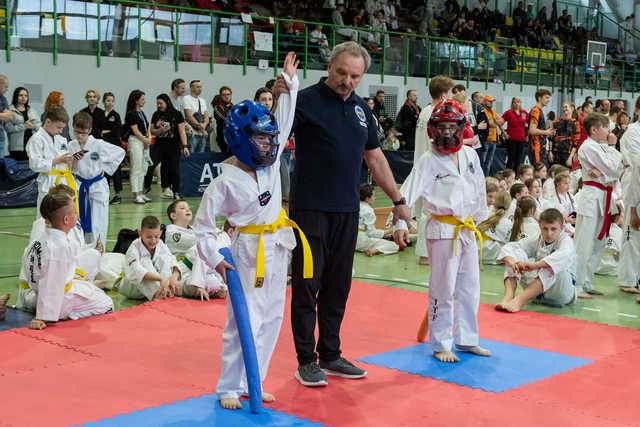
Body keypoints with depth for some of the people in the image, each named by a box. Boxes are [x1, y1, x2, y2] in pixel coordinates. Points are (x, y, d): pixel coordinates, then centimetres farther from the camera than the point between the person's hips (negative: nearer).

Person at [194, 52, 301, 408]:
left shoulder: (272, 163, 2)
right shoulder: (226, 182, -14)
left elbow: (284, 123, 8)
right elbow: (203, 224, -9)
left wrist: (289, 84, 4)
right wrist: (214, 258, -14)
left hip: (278, 249, 7)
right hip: (249, 251, -7)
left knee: (271, 320, 12)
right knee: (245, 322, -4)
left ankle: (251, 383, 24)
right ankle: (229, 388, 9)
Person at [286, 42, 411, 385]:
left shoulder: (360, 108, 12)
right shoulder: (307, 101, -6)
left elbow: (375, 157, 21)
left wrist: (398, 200, 24)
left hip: (347, 211, 6)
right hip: (311, 208, -6)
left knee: (338, 287, 12)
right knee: (307, 284, -1)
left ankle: (330, 356, 23)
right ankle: (306, 360, 10)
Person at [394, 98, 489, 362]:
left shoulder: (470, 155, 6)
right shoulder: (428, 162, -10)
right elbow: (408, 192, -17)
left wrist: (479, 218, 24)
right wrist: (401, 224, -28)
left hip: (467, 229, 6)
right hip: (443, 230, -6)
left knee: (470, 288, 14)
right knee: (443, 290, -1)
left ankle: (466, 340, 28)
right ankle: (440, 345, 12)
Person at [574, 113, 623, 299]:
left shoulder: (601, 148, 17)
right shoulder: (588, 147, -12)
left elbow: (619, 171, 8)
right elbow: (612, 168, -16)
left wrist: (602, 174, -12)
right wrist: (613, 150, -1)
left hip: (603, 199, 10)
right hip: (592, 197, -10)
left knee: (599, 244, 14)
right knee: (583, 245, -8)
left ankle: (586, 284, 21)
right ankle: (576, 286, -4)